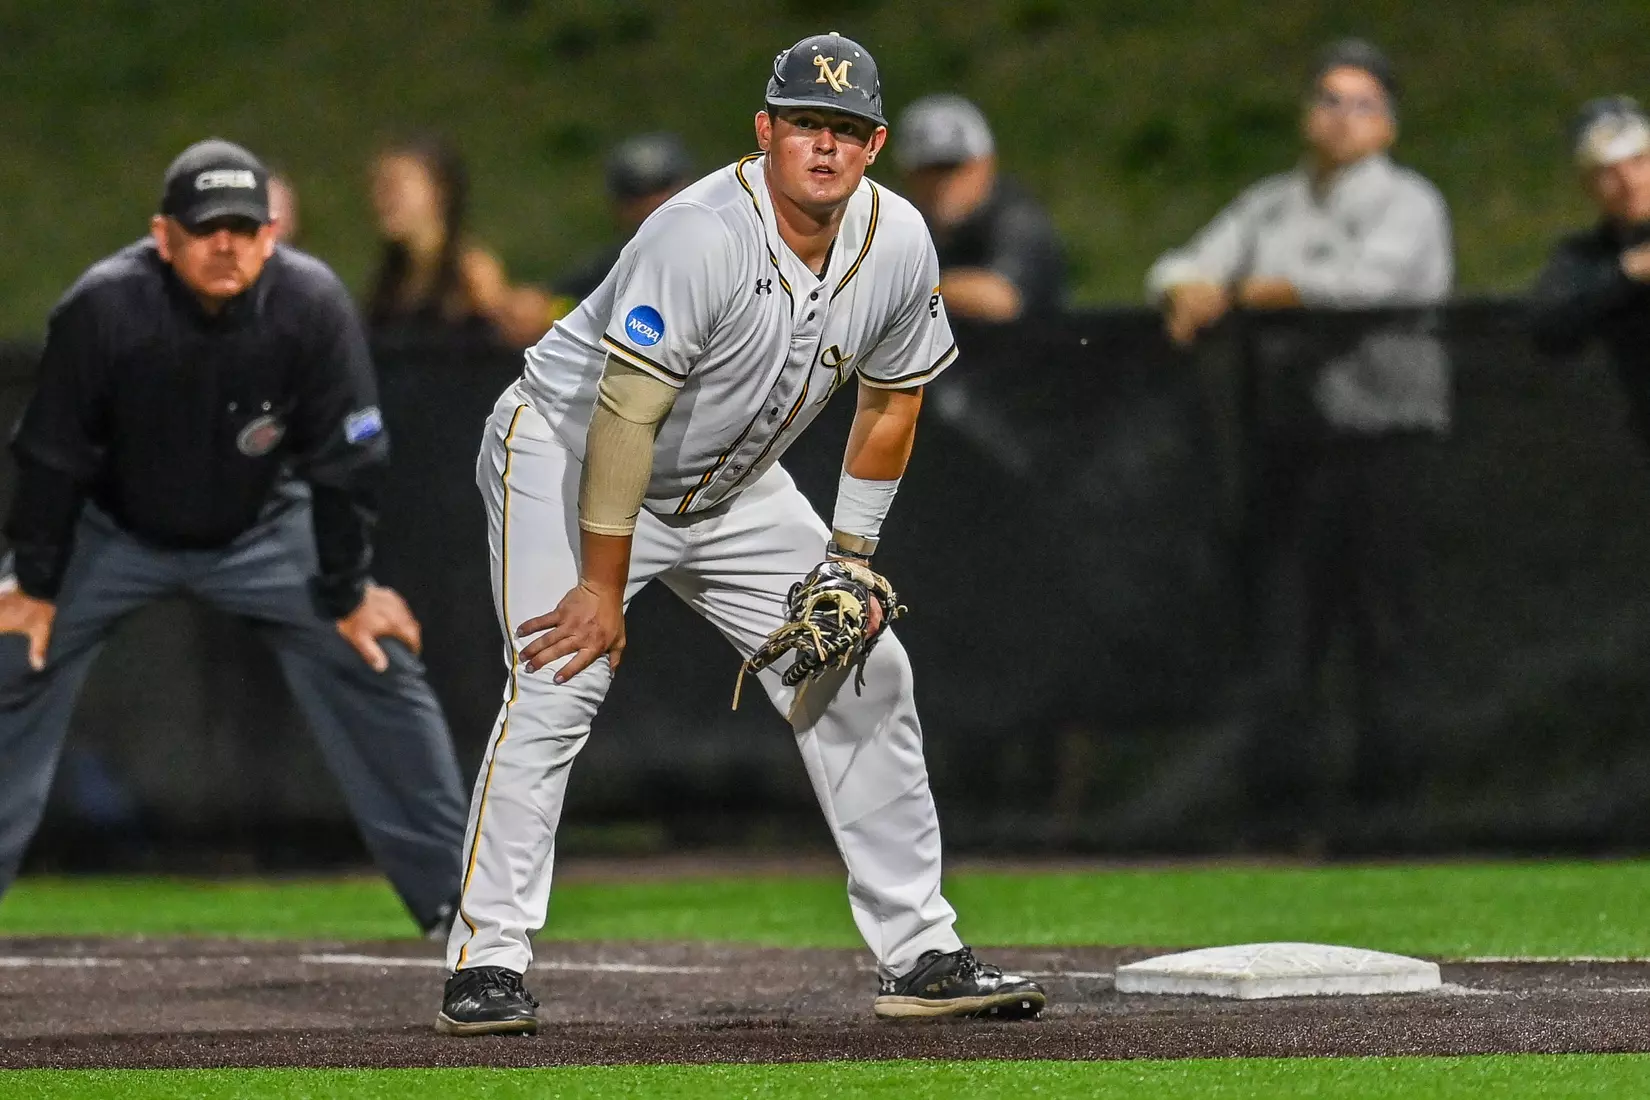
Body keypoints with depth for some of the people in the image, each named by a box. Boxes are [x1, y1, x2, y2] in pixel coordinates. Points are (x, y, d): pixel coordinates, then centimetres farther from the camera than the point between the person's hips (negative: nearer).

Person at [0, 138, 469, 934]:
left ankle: (452, 892, 0)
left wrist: (347, 592, -8)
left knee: (377, 660, -7)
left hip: (262, 531, 1)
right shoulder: (103, 308, -30)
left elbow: (342, 461, -15)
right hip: (112, 532, -1)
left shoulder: (313, 306, -27)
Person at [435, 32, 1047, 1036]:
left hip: (733, 489, 7)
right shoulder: (702, 236, -32)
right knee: (557, 685, -23)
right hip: (566, 453, -7)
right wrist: (604, 585, -29)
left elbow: (892, 394, 5)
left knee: (867, 678, 3)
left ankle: (923, 955, 10)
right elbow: (626, 413, -31)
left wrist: (849, 560, 2)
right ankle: (487, 965, -19)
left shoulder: (899, 243, -11)